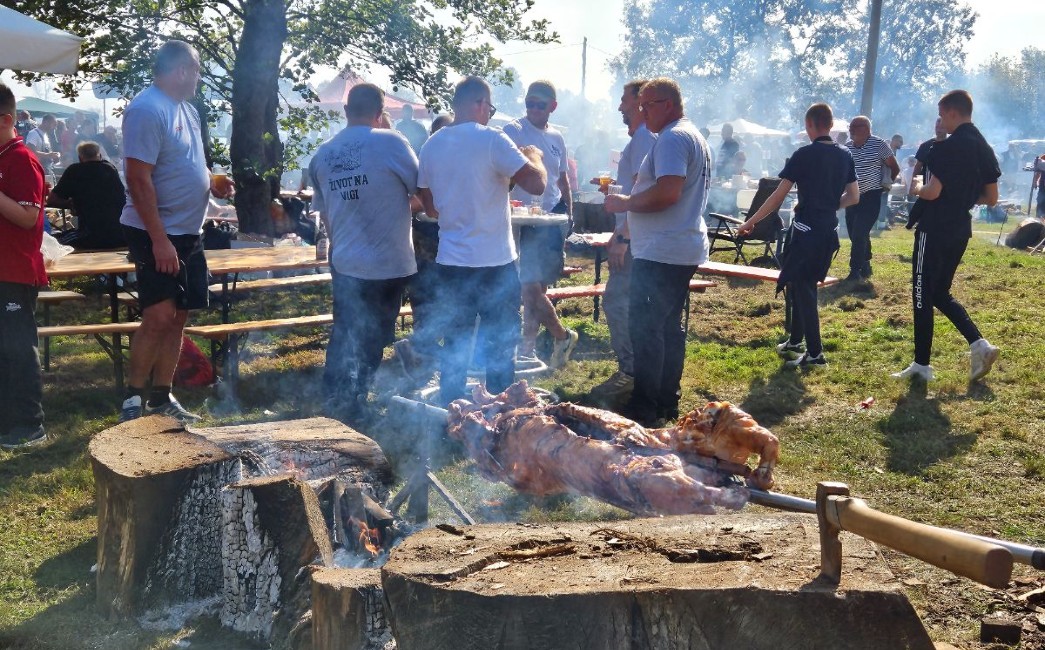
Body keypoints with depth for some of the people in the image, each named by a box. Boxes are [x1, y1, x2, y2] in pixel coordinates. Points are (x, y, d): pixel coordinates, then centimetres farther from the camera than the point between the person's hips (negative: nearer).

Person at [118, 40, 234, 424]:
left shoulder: (187, 110, 14)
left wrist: (212, 182, 4)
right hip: (156, 234, -9)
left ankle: (161, 399, 20)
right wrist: (160, 240, -24)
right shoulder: (147, 110, -15)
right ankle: (132, 399, 2)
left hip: (188, 234, 9)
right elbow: (139, 180, -21)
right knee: (159, 316, -11)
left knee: (178, 317, 11)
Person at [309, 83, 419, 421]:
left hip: (344, 263, 5)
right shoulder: (391, 143, -12)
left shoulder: (323, 154, 5)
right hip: (386, 265, -5)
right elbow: (421, 189, -2)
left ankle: (333, 402, 22)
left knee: (343, 337, 16)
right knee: (372, 342, 6)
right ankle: (352, 405, 13)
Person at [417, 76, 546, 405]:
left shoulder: (431, 145, 5)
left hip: (450, 262, 5)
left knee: (454, 349, 15)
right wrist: (534, 156, 1)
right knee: (499, 350, 8)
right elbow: (537, 184, -18)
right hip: (495, 263, -5)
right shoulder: (491, 140, -13)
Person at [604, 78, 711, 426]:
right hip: (685, 249, 11)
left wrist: (625, 203, -14)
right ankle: (667, 403, 22)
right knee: (670, 326, 15)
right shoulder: (695, 138, 20)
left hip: (660, 253, -11)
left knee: (645, 329, -7)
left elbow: (667, 192, -27)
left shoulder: (672, 139, -14)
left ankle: (644, 407, -4)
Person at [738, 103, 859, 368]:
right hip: (829, 230, 7)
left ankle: (814, 353, -3)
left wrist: (750, 222, -5)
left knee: (802, 288, -1)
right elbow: (853, 197, 12)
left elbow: (778, 196, -12)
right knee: (805, 284, 20)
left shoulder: (804, 155, -11)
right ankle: (795, 341, 29)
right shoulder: (845, 155, 7)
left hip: (807, 229, -7)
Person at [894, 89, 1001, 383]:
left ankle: (921, 365, 6)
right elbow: (991, 198, 12)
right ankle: (979, 345, 4)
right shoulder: (985, 149, 10)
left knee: (923, 295, 1)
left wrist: (917, 188, 0)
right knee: (940, 293, 18)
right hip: (960, 231, 8)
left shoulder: (946, 147, -16)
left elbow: (933, 192, -21)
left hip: (935, 230, -8)